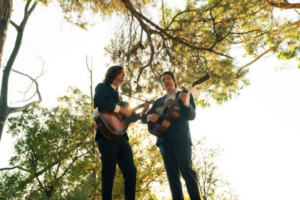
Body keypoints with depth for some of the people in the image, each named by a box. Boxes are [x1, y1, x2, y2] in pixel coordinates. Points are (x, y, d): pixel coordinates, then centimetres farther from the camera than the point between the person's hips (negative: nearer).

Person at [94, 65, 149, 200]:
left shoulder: (117, 94, 28)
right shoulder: (102, 87, 9)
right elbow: (97, 102, -16)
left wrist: (142, 112, 16)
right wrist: (120, 109, -15)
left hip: (120, 136, 7)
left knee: (131, 171, -1)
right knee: (108, 174, -4)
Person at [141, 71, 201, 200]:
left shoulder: (186, 95, 12)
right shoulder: (159, 101, 22)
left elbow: (191, 116, -1)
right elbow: (144, 118, 16)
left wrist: (186, 103, -21)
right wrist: (150, 117, -8)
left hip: (181, 138, -4)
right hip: (164, 139, 4)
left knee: (187, 171, -13)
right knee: (172, 175, 0)